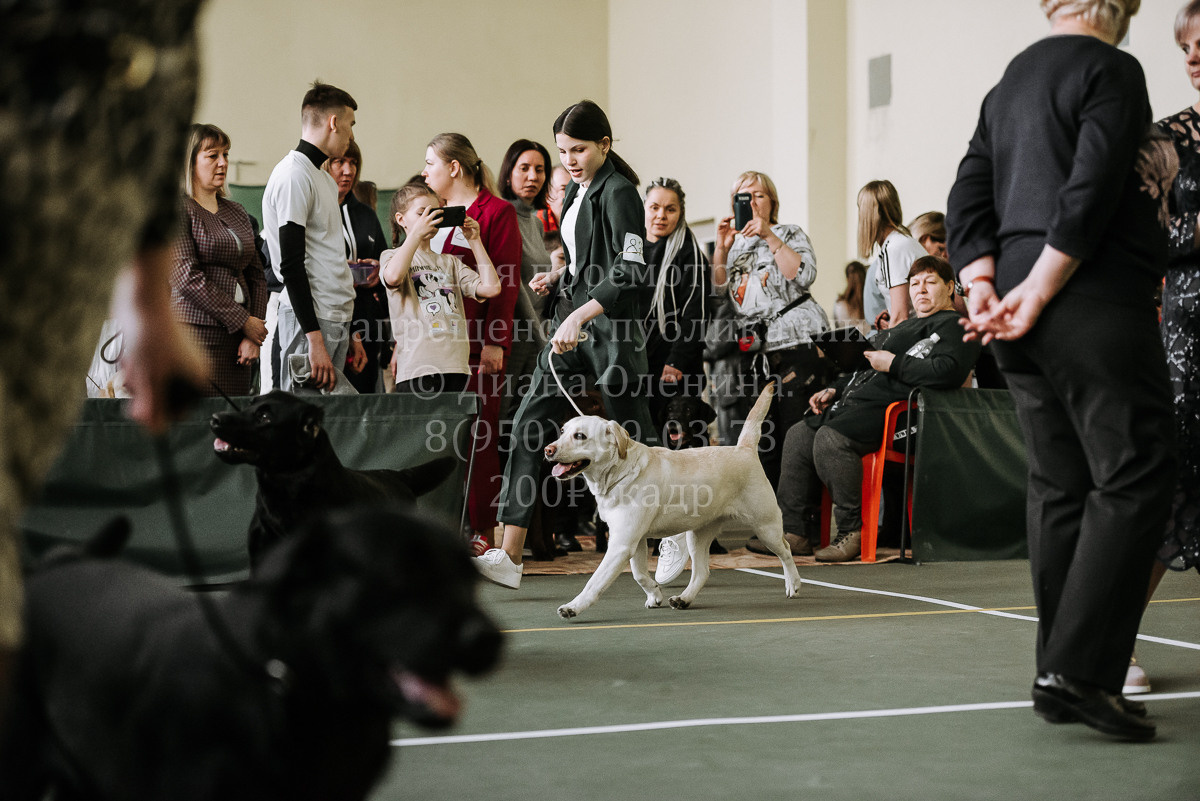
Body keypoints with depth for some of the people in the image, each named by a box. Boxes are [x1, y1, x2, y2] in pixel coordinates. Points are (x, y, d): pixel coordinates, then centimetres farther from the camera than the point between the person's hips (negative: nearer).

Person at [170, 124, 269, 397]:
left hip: (236, 337, 6)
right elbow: (187, 277, -12)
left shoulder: (236, 212, 19)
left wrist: (254, 336, 2)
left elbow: (256, 276, 17)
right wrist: (243, 321, -11)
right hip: (195, 333, -6)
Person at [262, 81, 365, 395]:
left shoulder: (325, 179, 21)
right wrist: (315, 340, -21)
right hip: (311, 322, -9)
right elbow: (291, 266, -17)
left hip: (335, 320, 9)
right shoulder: (294, 176, -10)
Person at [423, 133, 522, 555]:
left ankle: (481, 531, 3)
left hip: (475, 345, -6)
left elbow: (504, 282, -8)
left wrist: (495, 342, -15)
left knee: (477, 433, -3)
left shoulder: (496, 212, -2)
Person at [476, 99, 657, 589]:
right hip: (572, 326, 8)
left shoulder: (619, 192, -12)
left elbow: (631, 270, -22)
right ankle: (509, 557, -6)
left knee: (634, 437, 2)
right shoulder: (577, 191, 15)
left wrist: (581, 315, -31)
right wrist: (559, 278, 8)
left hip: (611, 329, -8)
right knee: (528, 426, -3)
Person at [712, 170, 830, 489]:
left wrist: (770, 237, -11)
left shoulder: (790, 234, 10)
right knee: (759, 440, 1)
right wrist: (722, 248, 0)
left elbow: (804, 276, -8)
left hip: (797, 342, -4)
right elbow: (718, 292, 11)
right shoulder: (734, 244, 21)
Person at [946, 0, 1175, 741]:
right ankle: (1080, 670, -14)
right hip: (1094, 305, -8)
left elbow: (968, 198, 14)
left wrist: (983, 286, 4)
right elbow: (1093, 191, -16)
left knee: (1059, 487, 10)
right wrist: (1039, 291, -14)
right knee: (1135, 477, -7)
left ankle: (1060, 675, 11)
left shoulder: (1009, 83, 20)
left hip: (1026, 322, 9)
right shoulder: (1113, 70, -5)